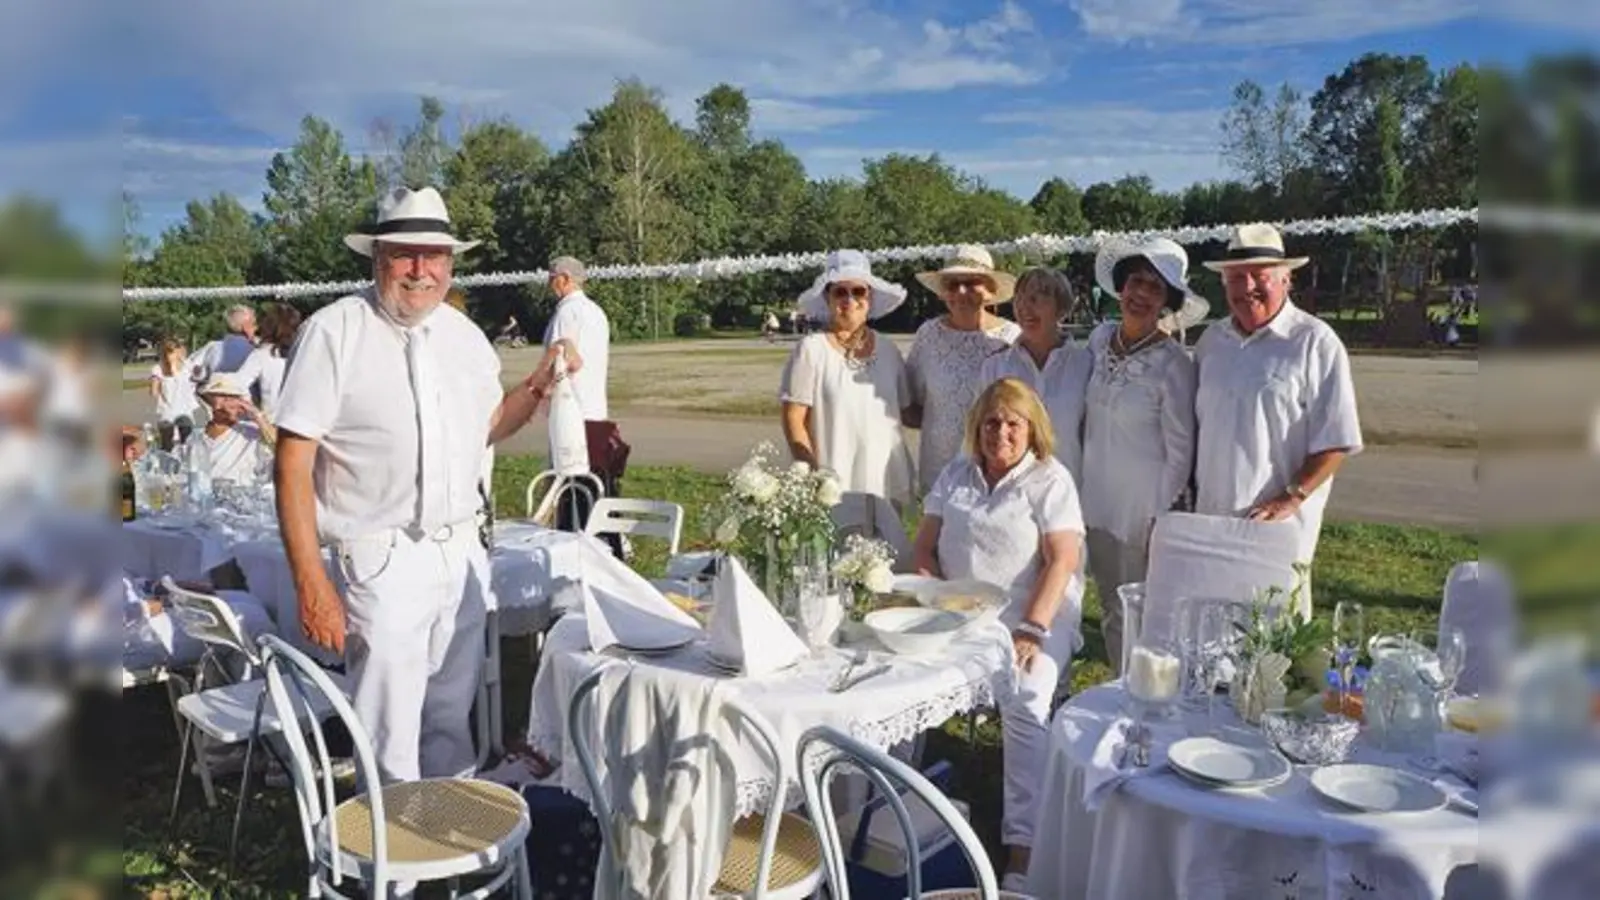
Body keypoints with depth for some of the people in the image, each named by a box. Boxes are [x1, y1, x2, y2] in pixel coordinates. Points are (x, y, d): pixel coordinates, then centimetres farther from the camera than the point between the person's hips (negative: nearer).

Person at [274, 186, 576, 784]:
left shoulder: (465, 335, 8)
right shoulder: (334, 332, -10)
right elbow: (293, 463, -12)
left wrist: (538, 385, 5)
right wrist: (311, 584, -17)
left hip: (462, 553, 6)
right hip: (382, 560, -6)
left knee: (452, 722, 18)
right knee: (391, 744, 0)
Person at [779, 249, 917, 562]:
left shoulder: (887, 350, 11)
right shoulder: (811, 350, -2)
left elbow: (907, 412, 17)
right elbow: (793, 421, -6)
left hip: (889, 488, 5)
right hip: (837, 489, -5)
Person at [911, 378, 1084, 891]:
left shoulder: (1050, 479, 0)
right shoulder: (955, 475, 14)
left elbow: (1062, 561, -9)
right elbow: (926, 549, 13)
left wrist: (1031, 631, -19)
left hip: (1031, 619, -4)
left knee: (1024, 705, -28)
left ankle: (1023, 848, -24)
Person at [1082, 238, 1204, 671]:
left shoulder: (1173, 364, -16)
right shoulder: (1099, 339, 1)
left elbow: (1180, 453, -12)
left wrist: (1164, 523, -11)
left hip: (1145, 509, -6)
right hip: (1098, 502, 6)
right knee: (1111, 614, 18)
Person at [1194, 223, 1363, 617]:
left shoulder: (1316, 343, -6)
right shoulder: (1211, 342, 11)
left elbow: (1336, 441, -9)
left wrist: (1291, 499, -16)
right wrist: (1188, 493, 11)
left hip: (1277, 526, -5)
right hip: (1208, 524, 5)